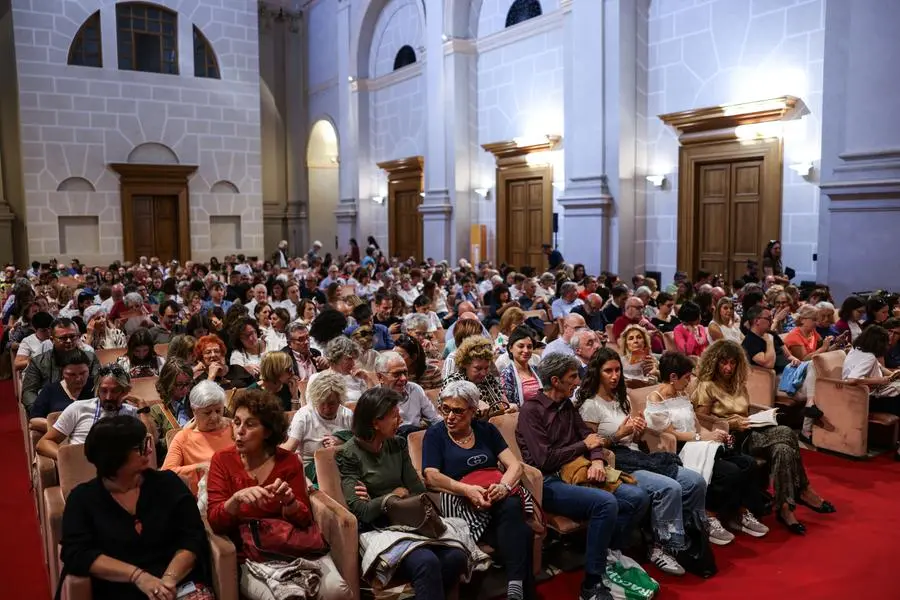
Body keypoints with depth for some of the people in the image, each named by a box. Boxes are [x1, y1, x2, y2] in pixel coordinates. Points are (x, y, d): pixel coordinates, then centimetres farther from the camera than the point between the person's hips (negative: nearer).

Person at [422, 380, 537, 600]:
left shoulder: (486, 430, 16)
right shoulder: (435, 434, 6)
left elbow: (515, 465, 7)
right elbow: (431, 476, -8)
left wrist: (504, 486, -17)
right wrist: (467, 489, -24)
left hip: (497, 494, 4)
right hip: (461, 500, -3)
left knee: (512, 506, -35)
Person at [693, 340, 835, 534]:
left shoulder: (739, 384, 20)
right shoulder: (706, 386, -3)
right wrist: (732, 424, -16)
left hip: (748, 432, 7)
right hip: (730, 439, -7)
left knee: (782, 449, -28)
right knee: (786, 433, -27)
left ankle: (785, 507, -24)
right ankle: (803, 491, -18)